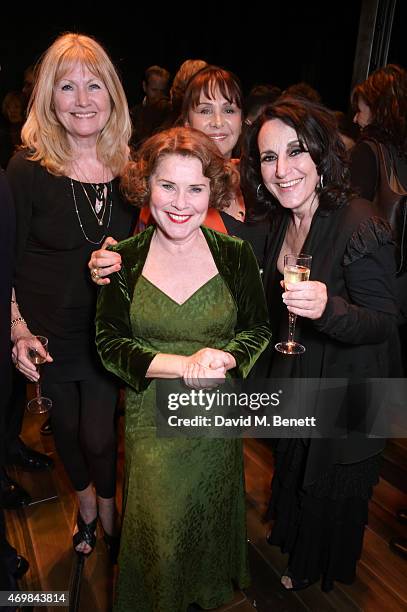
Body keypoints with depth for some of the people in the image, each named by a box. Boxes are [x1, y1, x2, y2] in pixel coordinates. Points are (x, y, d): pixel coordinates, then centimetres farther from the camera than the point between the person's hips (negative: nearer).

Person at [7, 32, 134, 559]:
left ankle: (107, 504, 42)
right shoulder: (27, 169, -13)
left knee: (99, 436, 7)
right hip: (49, 333, 0)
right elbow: (7, 262, -9)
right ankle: (84, 499, 51)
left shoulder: (129, 167, -4)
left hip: (110, 331, 1)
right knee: (65, 426, 20)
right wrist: (19, 330, -15)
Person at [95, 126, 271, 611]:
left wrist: (222, 361, -20)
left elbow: (258, 329, 1)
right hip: (151, 417, -1)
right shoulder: (123, 260, -9)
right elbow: (108, 343, -8)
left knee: (213, 515, 22)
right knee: (157, 529, 12)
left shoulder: (236, 255, -8)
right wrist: (182, 364, -21)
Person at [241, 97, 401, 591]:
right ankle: (294, 546, 63)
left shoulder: (360, 226, -29)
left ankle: (318, 571, 53)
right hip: (294, 381, 7)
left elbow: (384, 324, -28)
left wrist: (328, 308, -43)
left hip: (344, 390, -7)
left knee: (330, 490, 20)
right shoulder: (282, 221, -5)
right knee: (294, 471, 31)